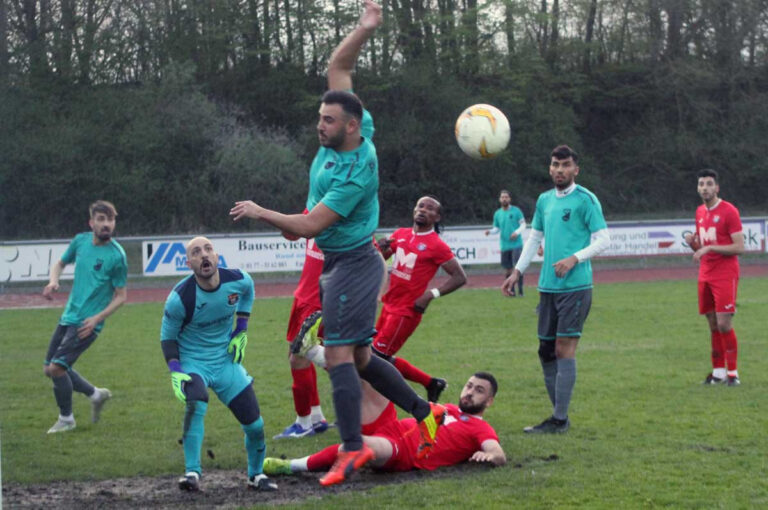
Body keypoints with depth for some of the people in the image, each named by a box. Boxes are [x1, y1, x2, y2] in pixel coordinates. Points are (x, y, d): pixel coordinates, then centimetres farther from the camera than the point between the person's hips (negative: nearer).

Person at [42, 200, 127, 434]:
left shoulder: (117, 255, -13)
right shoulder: (81, 241, 3)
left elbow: (121, 296, -8)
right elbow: (60, 263, 20)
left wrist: (97, 318, -19)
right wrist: (53, 281, -2)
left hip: (87, 324, -7)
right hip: (68, 317, 7)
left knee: (57, 367, -14)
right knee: (49, 368, 12)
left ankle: (66, 419, 7)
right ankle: (96, 395, 30)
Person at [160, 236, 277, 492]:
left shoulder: (237, 280, -13)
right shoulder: (179, 298, -22)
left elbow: (248, 289, 14)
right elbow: (167, 336, -7)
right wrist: (175, 371, -19)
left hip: (226, 360, 3)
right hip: (192, 362, -3)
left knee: (254, 425, 0)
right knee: (196, 404, -34)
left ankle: (256, 475, 25)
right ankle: (192, 473, -29)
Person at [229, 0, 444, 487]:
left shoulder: (355, 172, -24)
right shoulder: (345, 134, -1)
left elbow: (311, 225, -23)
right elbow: (338, 68, 6)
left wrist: (261, 213, -12)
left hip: (352, 264, -10)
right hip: (338, 262, 10)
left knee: (340, 355, -13)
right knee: (359, 357, 14)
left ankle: (352, 447, -14)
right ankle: (423, 411, 24)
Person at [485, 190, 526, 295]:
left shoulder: (516, 211, -1)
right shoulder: (497, 213, 9)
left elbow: (523, 224, 1)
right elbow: (496, 228, 15)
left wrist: (517, 232, -17)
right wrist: (490, 231, -6)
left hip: (516, 244, -4)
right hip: (505, 246, 4)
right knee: (507, 270, 6)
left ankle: (520, 290, -9)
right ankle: (511, 291, 15)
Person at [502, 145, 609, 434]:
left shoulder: (585, 200, -6)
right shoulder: (544, 200, 14)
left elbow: (603, 239, -8)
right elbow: (534, 239, 23)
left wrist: (575, 258, -21)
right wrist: (517, 272, 17)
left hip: (575, 286, -7)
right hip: (548, 287, 7)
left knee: (564, 348, -10)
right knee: (546, 351, 8)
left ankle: (560, 420, -7)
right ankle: (559, 415, 17)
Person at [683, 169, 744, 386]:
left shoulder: (729, 211, -9)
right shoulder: (700, 212, 13)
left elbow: (739, 247, -13)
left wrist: (709, 248, -18)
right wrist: (692, 242, 0)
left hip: (725, 276, -6)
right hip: (705, 276, 6)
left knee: (724, 324, -11)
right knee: (713, 326, 8)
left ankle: (732, 373, -4)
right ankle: (718, 372, 14)